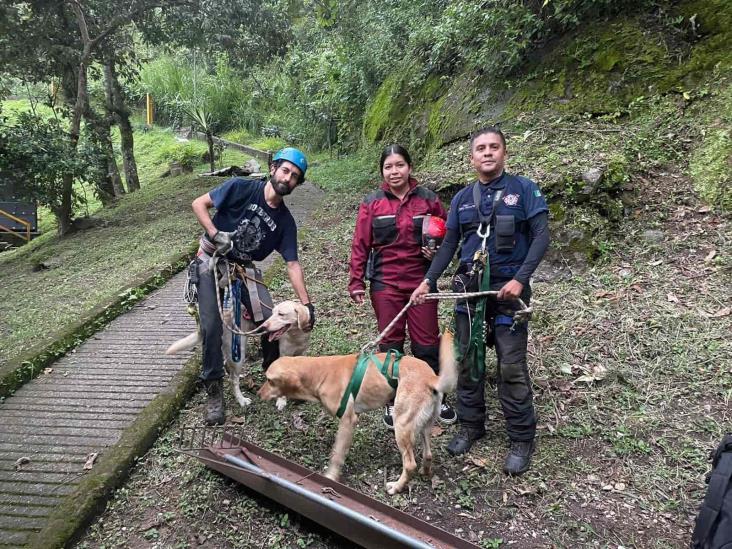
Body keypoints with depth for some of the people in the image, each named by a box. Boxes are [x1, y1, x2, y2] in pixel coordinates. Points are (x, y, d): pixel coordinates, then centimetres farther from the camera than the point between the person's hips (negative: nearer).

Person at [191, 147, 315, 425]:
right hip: (212, 262, -3)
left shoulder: (285, 221, -5)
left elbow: (292, 264, -6)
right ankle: (214, 393, 3)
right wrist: (215, 234, -24)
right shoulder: (241, 188, -15)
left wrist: (307, 304, -12)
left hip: (245, 269, 3)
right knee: (212, 327, -13)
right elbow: (199, 204, -10)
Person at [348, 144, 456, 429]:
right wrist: (356, 282, -3)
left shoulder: (428, 199, 1)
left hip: (422, 281, 1)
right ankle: (393, 402, 23)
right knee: (390, 342, 8)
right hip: (385, 283, 0)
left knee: (427, 341, 8)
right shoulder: (372, 203, 0)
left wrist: (438, 252, -10)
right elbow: (360, 245, 0)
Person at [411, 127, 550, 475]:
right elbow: (449, 244, 12)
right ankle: (471, 426, 26)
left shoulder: (523, 189, -1)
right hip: (468, 287, 4)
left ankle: (522, 440, 12)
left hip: (508, 289, -4)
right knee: (468, 361, 10)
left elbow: (541, 236, -7)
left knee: (512, 367, -2)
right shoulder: (462, 198, 10)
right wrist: (428, 281, 3)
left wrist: (520, 279, -17)